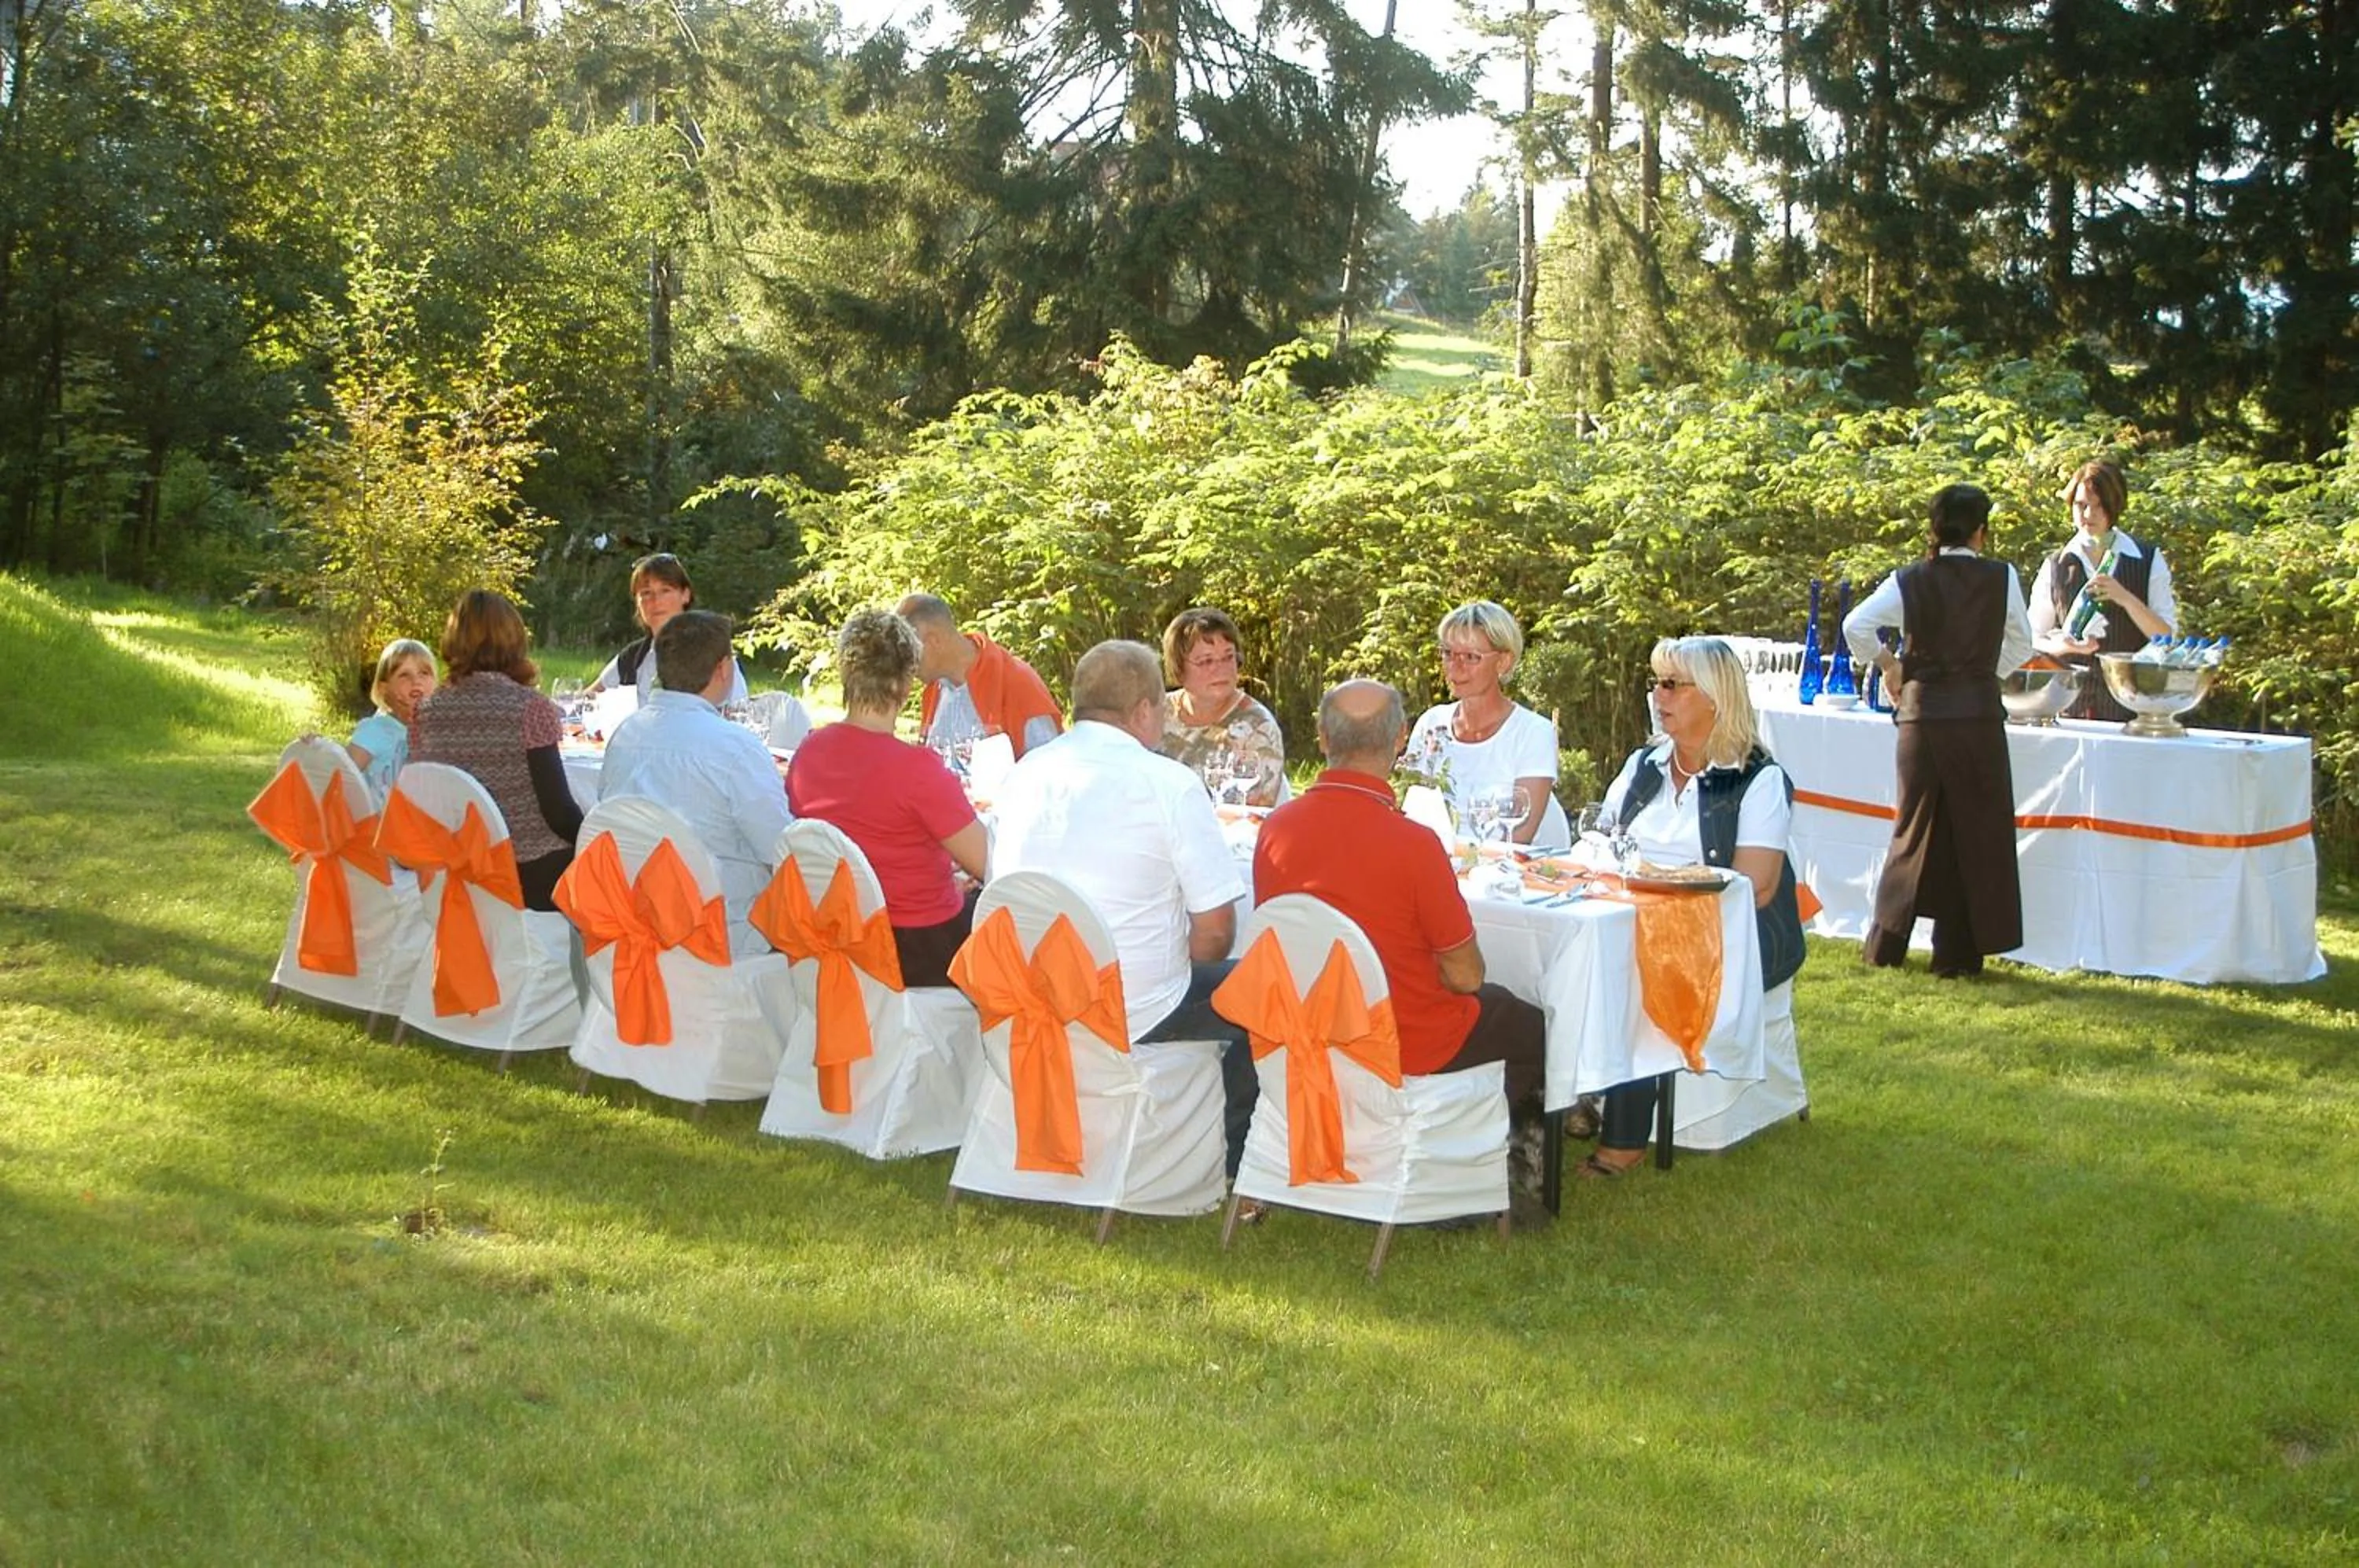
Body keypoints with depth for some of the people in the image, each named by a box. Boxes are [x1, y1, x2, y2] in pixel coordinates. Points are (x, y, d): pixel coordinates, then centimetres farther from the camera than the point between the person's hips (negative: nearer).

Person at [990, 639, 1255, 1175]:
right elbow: (1215, 928, -14)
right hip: (1133, 1013, -7)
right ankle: (1230, 1161, 21)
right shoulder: (1170, 784, -13)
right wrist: (1179, 970, 9)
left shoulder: (1026, 771, 5)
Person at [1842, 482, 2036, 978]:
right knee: (1976, 830, 6)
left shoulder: (1909, 580, 1)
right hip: (1979, 714, -2)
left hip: (1922, 713, 2)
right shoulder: (2001, 579, -1)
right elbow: (2021, 645, 9)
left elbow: (1855, 626, -5)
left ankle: (1886, 945, 16)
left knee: (1914, 826, 13)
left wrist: (1888, 664, 10)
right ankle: (1957, 954, 8)